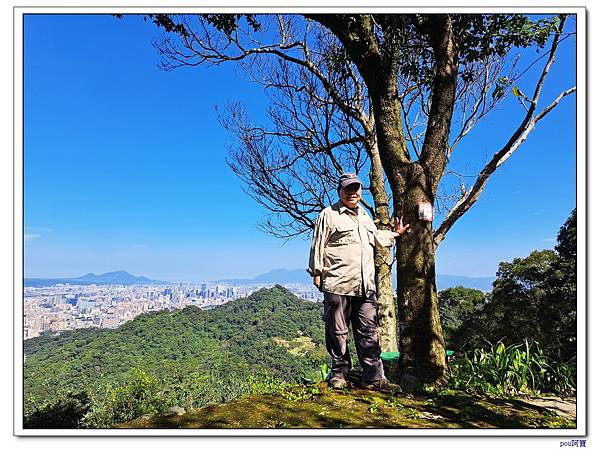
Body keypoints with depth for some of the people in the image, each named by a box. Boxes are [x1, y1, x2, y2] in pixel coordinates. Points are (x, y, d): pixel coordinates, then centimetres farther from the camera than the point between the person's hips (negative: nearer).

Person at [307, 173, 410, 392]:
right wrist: (317, 273, -7)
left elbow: (374, 237, 40)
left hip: (365, 286, 6)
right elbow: (318, 246, -3)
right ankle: (339, 374, 18)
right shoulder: (329, 215, 0)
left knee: (369, 332, 7)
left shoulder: (364, 216, 22)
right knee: (338, 332, 4)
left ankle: (374, 377, 15)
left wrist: (395, 234, 38)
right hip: (337, 285, -6)